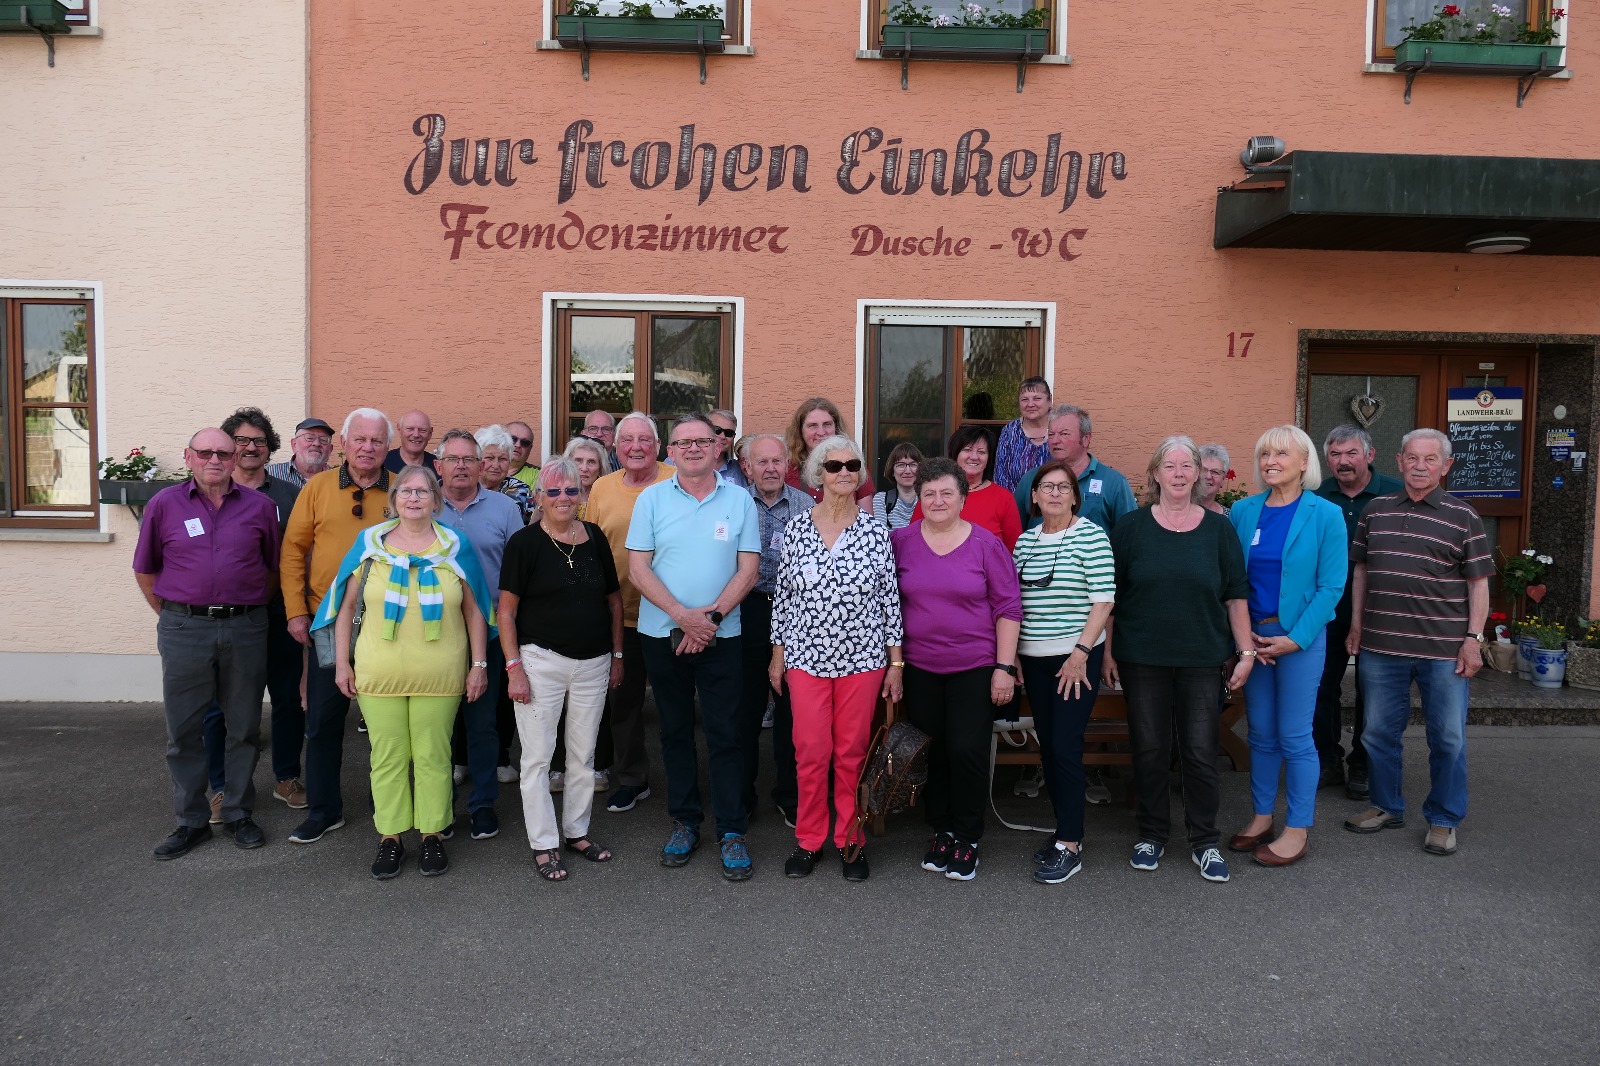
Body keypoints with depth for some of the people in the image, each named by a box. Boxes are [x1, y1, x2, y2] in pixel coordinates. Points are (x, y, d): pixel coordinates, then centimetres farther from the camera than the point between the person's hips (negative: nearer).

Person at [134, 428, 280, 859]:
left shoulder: (258, 506, 4)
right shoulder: (164, 505, 3)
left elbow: (273, 566, 13)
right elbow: (144, 570, 11)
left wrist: (251, 610, 10)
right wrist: (172, 614, 8)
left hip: (245, 629, 0)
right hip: (184, 630, 0)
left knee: (244, 727, 8)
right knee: (184, 730, 6)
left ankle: (238, 814, 22)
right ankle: (191, 820, 18)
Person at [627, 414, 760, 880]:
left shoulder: (740, 501, 1)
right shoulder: (651, 499, 2)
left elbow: (748, 570, -2)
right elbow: (638, 568, -4)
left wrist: (711, 616, -15)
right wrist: (683, 615, -15)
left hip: (720, 636, -1)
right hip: (662, 634, 1)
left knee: (725, 733, 0)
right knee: (675, 730, 12)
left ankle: (732, 831, 11)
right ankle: (685, 821, 25)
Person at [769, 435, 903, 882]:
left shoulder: (876, 530, -2)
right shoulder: (796, 527, 0)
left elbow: (890, 598, 1)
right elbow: (783, 596, 6)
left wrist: (896, 662, 0)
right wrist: (777, 655, 7)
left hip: (862, 657, 0)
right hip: (806, 657, 0)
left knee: (852, 752, 8)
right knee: (811, 751, 4)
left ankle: (850, 841, 24)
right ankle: (809, 840, 22)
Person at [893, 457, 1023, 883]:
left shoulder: (986, 544, -4)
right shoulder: (901, 541, 1)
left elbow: (1008, 607, -3)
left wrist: (1005, 667, -7)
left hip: (975, 667, -2)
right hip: (919, 667, 2)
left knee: (967, 751, -3)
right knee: (931, 752, 8)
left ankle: (968, 838, 15)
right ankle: (941, 831, 26)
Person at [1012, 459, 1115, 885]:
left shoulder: (1091, 535, -7)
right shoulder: (1024, 540, 9)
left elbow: (1104, 599, -11)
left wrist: (1081, 652, -15)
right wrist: (1012, 654, 8)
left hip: (1077, 658, -6)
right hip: (1033, 659, 6)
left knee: (1065, 747, -7)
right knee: (1047, 746, 10)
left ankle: (1070, 846, 2)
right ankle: (1064, 830, 23)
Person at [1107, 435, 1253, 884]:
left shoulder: (1218, 528, 4)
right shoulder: (1131, 526, 1)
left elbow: (1236, 595, 5)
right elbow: (1109, 595, 3)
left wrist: (1246, 651, 0)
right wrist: (1107, 651, -1)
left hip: (1201, 660, 1)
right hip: (1142, 658, 0)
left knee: (1201, 751, 4)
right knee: (1149, 750, 8)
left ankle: (1204, 842, 20)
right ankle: (1151, 835, 23)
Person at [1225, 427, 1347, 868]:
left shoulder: (1325, 515, -6)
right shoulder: (1243, 511, 4)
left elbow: (1331, 586, -8)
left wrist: (1295, 638, -15)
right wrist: (1242, 632, -7)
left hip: (1300, 637, -4)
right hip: (1252, 635, 4)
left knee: (1294, 736, 1)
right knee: (1261, 733, 12)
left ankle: (1297, 830, 14)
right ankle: (1261, 818, 25)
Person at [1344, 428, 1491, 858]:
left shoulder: (1463, 517, 0)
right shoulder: (1376, 510, 8)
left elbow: (1478, 582, 0)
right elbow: (1361, 570, 14)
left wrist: (1474, 638, -7)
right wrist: (1356, 625, 11)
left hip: (1444, 649, -3)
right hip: (1381, 645, 3)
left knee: (1448, 737, 6)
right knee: (1379, 731, 12)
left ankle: (1443, 820, 21)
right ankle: (1386, 807, 29)